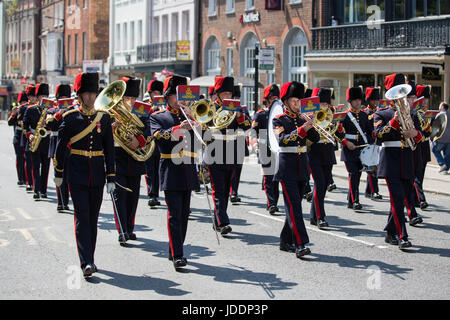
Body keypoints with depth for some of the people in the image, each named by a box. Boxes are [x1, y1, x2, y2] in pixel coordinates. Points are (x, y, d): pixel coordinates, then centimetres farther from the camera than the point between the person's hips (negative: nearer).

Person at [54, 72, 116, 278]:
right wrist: (58, 174, 10)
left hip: (97, 174, 3)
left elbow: (109, 149, 4)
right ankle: (86, 263, -15)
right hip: (77, 174, -3)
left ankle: (89, 260, 20)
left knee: (93, 218, 9)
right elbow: (60, 146, 6)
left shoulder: (104, 117, 4)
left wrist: (111, 178, 0)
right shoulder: (70, 117, -2)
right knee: (82, 217, -10)